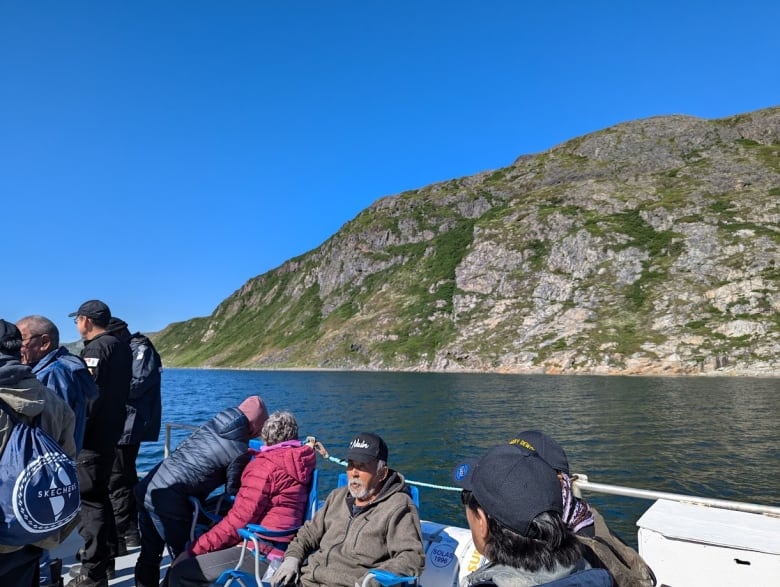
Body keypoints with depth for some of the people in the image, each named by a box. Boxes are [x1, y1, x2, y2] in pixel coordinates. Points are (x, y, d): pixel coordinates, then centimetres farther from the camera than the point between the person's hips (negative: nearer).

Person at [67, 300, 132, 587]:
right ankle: (105, 555, 34)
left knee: (90, 499, -3)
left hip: (92, 436, -9)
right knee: (100, 495, 21)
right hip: (111, 431, 9)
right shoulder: (121, 347, 13)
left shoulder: (95, 349, -15)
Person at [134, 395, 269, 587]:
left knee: (150, 554, 23)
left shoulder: (212, 423, 9)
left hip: (147, 485, 8)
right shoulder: (240, 451, -9)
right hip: (169, 500, -7)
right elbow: (233, 491, 3)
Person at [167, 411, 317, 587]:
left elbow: (239, 519, -17)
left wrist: (196, 548, -9)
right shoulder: (301, 461, 7)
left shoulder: (265, 466, -15)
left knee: (180, 571, -11)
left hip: (262, 554, -9)